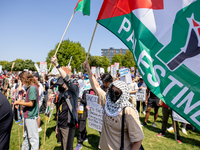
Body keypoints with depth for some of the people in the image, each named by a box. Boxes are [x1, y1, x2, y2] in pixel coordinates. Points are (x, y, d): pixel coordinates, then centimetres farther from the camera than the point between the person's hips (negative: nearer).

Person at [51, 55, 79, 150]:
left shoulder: (74, 90, -9)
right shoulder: (62, 93, 13)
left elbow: (67, 80, -29)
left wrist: (57, 65, -30)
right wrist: (57, 125, 18)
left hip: (68, 126, -7)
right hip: (61, 125, 8)